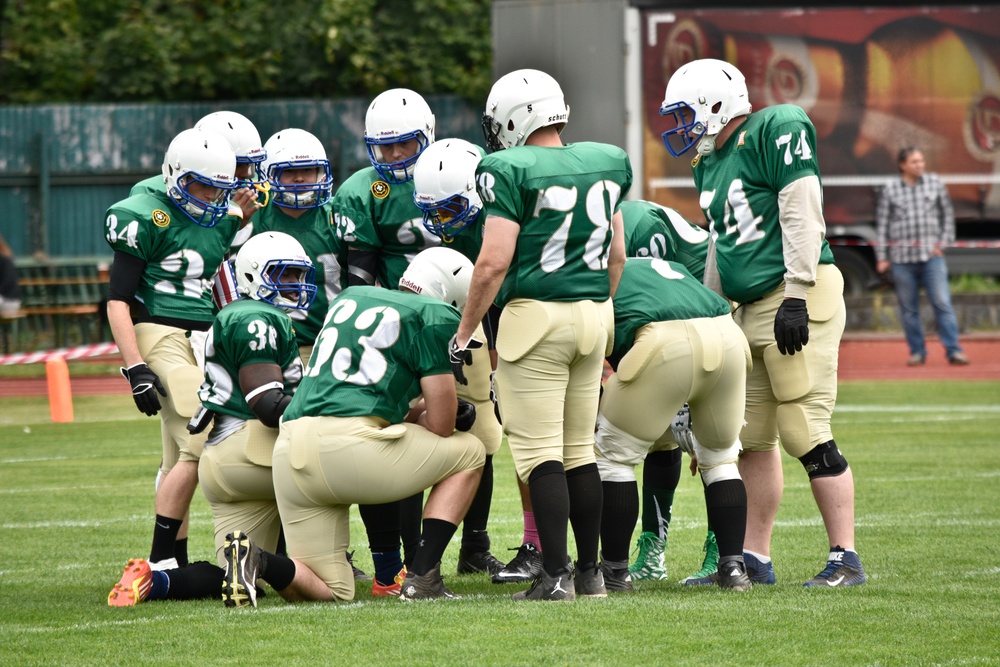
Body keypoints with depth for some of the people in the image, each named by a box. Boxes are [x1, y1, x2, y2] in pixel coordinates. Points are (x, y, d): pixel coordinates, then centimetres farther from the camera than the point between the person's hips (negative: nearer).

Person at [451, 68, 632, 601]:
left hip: (535, 314, -6)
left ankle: (556, 574, -7)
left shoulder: (513, 171, -12)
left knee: (539, 452, -3)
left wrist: (464, 333, -7)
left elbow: (494, 262, -15)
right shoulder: (605, 164, 8)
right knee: (579, 448, 14)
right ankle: (590, 572, 15)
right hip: (594, 314, 6)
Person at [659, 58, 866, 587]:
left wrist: (796, 297, -19)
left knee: (806, 433, -11)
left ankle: (845, 559, -7)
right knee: (751, 437, 10)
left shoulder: (776, 131, -8)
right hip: (752, 306, 9)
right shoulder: (710, 164, 19)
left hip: (797, 298, -9)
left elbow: (802, 216, -15)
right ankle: (753, 559, 16)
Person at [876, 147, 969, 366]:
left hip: (931, 255, 0)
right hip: (902, 257, 0)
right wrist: (882, 257, 4)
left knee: (942, 303, -9)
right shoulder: (890, 191, 5)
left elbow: (947, 214, 15)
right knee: (908, 308, 4)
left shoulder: (935, 183, 8)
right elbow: (882, 225, 8)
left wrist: (944, 241, 5)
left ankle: (953, 350, -8)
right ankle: (917, 351, 13)